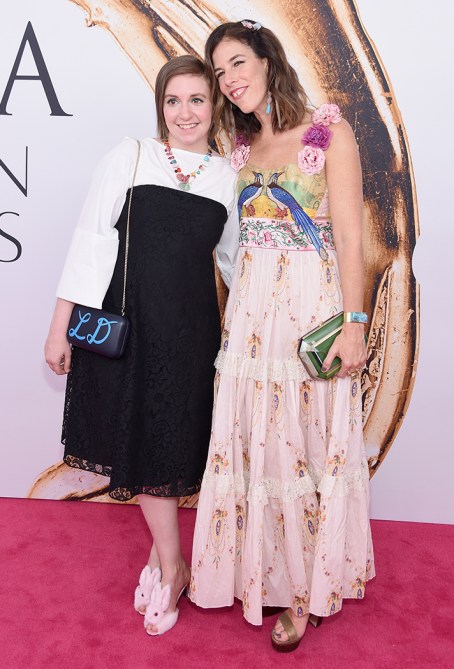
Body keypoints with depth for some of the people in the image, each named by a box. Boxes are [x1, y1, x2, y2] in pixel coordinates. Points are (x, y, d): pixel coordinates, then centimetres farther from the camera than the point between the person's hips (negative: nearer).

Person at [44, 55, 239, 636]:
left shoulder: (228, 177, 6)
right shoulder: (129, 157, -1)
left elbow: (236, 259, 15)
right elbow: (89, 241, -2)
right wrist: (60, 325, -5)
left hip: (191, 329, 1)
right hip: (124, 323, -1)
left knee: (173, 442, 9)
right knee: (141, 442, 8)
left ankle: (161, 553, 33)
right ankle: (171, 565, 28)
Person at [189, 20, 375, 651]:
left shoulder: (329, 131, -2)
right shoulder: (242, 145, 14)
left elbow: (349, 234, -8)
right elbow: (239, 235, 13)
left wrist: (354, 323, -14)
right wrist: (234, 313, 6)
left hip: (314, 308, -5)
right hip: (250, 309, 5)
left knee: (306, 438, 3)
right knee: (253, 438, 9)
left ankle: (306, 586, 22)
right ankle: (261, 570, 29)